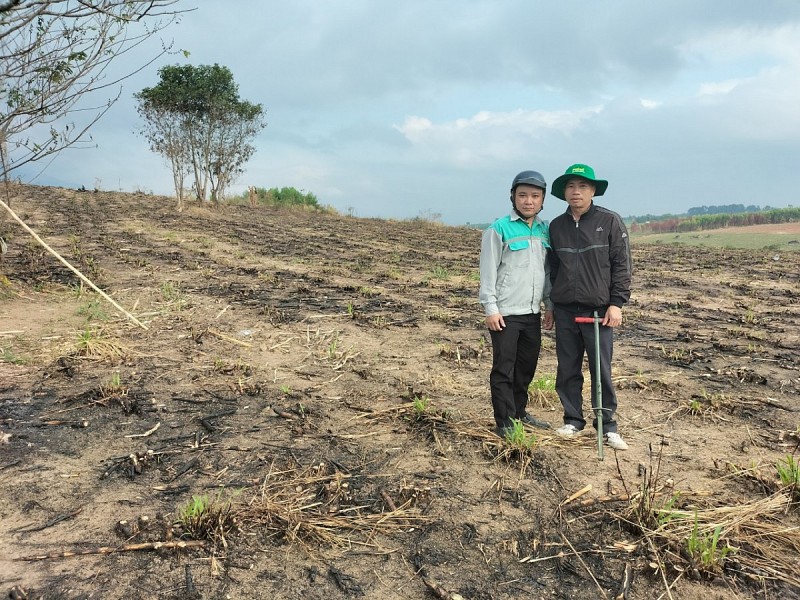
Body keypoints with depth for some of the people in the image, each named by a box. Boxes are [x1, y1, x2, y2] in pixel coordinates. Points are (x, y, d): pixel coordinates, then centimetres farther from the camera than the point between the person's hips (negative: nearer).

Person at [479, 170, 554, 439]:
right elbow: (488, 271, -9)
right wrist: (490, 308, -12)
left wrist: (549, 304, 12)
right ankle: (505, 423, 9)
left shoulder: (545, 230, 10)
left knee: (527, 366, 16)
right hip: (505, 313, -6)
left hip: (532, 312, 6)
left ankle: (519, 411, 32)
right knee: (504, 369, 1)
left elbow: (548, 270, 15)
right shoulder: (499, 228, -8)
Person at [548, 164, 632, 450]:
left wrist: (616, 303, -9)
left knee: (602, 370, 2)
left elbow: (622, 265, -4)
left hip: (598, 310, -3)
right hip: (564, 310, 4)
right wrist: (555, 301, 12)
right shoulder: (556, 226, 8)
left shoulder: (610, 221, -3)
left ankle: (607, 425, 14)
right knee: (567, 370, 9)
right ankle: (573, 420, 22)